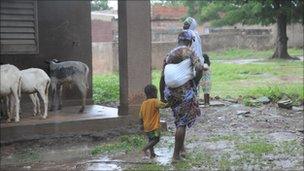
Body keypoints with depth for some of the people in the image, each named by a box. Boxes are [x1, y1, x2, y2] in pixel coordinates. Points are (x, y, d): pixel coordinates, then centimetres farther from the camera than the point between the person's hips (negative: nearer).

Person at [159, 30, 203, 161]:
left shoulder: (169, 55, 11)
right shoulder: (188, 52, -5)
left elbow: (162, 78, 10)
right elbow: (199, 69, -21)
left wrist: (162, 97, 17)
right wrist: (195, 83, -4)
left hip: (170, 92, 6)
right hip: (185, 91, -6)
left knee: (180, 121, 22)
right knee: (182, 123, 1)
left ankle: (181, 148, 31)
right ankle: (176, 154, 4)